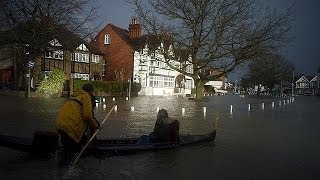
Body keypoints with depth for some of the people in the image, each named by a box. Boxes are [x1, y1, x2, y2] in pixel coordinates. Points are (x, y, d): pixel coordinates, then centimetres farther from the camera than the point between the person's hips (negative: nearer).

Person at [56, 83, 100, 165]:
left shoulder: (76, 96, 27)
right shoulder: (87, 96, -1)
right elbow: (87, 115, -11)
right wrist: (96, 125, 5)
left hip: (60, 124, 9)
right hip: (71, 126, -9)